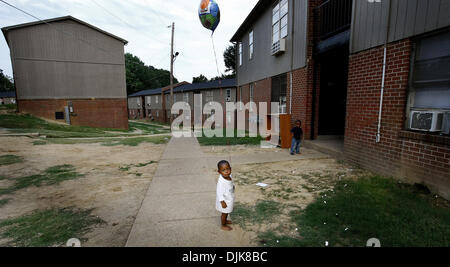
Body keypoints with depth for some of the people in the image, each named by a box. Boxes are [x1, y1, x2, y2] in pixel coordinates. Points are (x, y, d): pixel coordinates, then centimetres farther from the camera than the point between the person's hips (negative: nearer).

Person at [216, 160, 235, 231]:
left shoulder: (229, 176, -11)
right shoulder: (221, 181, -36)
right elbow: (219, 193, -29)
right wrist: (222, 202, -25)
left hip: (229, 199, 8)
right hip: (225, 201, -8)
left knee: (227, 212, 30)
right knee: (224, 213, 15)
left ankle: (225, 220, 55)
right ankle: (223, 226, 38)